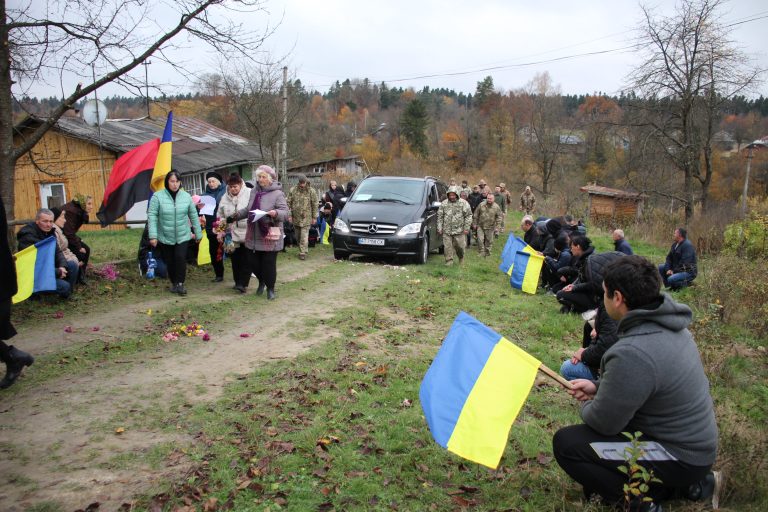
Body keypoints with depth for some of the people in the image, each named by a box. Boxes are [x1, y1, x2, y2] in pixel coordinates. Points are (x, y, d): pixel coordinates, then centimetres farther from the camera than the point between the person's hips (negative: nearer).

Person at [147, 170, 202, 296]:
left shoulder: (186, 196, -1)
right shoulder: (158, 196, -9)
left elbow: (193, 216, 6)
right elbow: (152, 216, -10)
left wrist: (198, 234, 9)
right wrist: (153, 235, -15)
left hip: (183, 236, 0)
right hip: (165, 237, 0)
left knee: (180, 258, -14)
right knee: (170, 261, 9)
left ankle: (180, 283, -1)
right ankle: (174, 283, 30)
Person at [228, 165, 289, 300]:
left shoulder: (277, 193, -10)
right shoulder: (254, 191, 10)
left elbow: (286, 212, -15)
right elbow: (248, 209, 22)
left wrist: (275, 213, -34)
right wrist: (236, 215, 14)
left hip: (269, 235, -6)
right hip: (253, 235, 6)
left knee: (269, 263, 1)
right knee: (253, 261, 10)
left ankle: (270, 289, 20)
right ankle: (262, 281, 38)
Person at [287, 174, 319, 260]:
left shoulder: (311, 191, -4)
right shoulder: (293, 190, 1)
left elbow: (315, 205, 0)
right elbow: (289, 203, 5)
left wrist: (314, 217, -2)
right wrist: (289, 215, 0)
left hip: (306, 217, -3)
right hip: (295, 217, 3)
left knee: (304, 236, -9)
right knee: (298, 236, 13)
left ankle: (303, 253, -7)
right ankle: (302, 249, 30)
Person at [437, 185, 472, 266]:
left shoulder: (463, 203, -1)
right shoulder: (444, 203, 5)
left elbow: (468, 216, -1)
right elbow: (440, 216, 8)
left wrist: (466, 228, -6)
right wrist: (439, 228, 4)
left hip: (459, 230, -2)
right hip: (446, 230, 2)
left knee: (459, 246, 4)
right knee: (447, 246, -1)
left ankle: (461, 258, 31)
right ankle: (449, 261, 10)